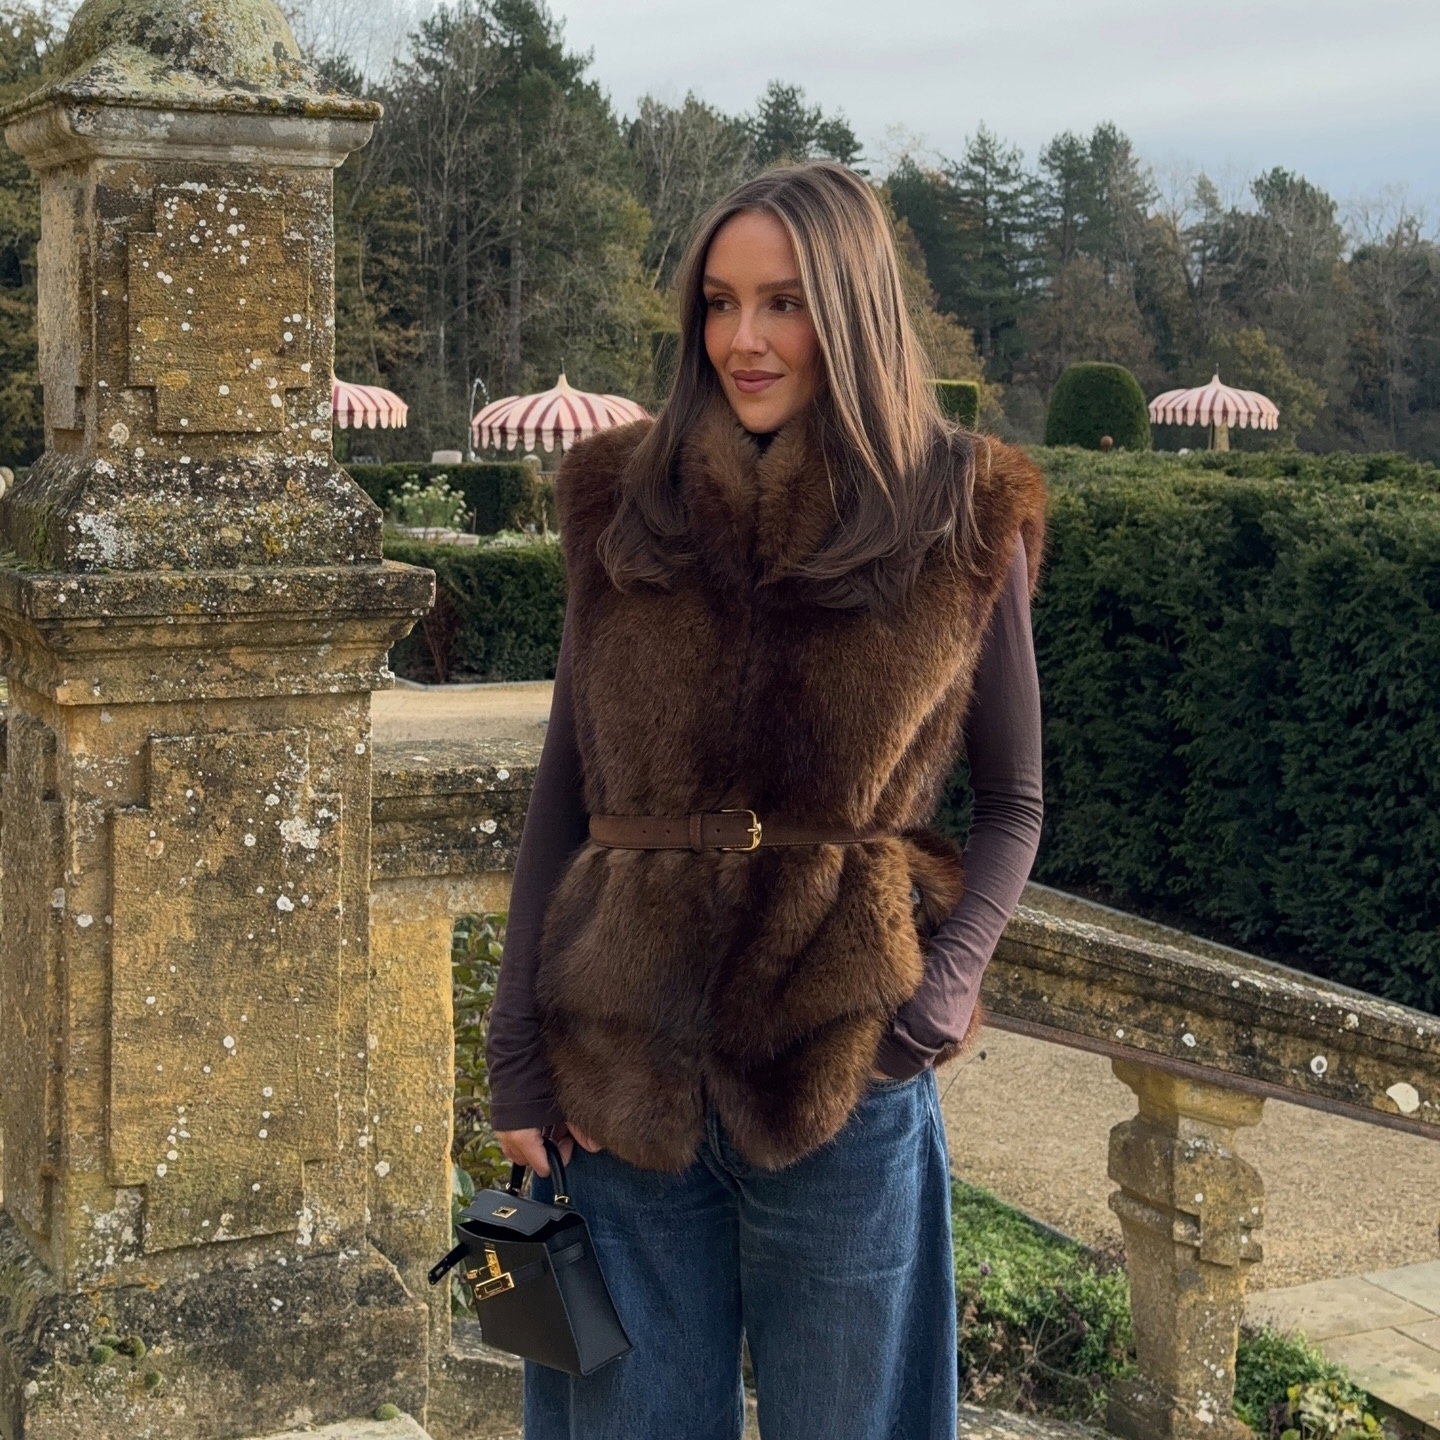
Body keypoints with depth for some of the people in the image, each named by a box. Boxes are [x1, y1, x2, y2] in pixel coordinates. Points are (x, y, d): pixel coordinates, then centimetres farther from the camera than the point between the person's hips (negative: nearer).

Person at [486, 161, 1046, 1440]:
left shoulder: (962, 527, -1)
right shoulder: (629, 509, 4)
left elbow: (1013, 801, 5)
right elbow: (561, 793, 5)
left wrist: (945, 992, -10)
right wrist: (519, 1052, 0)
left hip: (844, 1067, -1)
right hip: (624, 1062, 2)